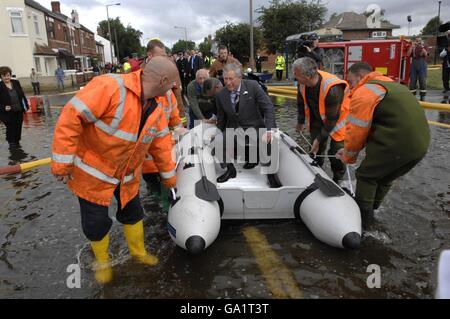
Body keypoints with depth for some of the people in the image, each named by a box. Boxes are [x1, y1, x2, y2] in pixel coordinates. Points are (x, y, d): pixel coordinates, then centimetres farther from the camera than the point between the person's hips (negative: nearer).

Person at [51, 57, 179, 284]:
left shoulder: (156, 110, -3)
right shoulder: (110, 87, -29)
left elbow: (161, 146, 8)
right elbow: (71, 118, -29)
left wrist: (169, 177, 15)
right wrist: (62, 164, -26)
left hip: (128, 176, 6)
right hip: (93, 174, -6)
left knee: (132, 214, 19)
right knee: (95, 223, 9)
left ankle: (139, 252, 44)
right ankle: (102, 262, 37)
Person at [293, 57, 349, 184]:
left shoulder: (332, 89, -39)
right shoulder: (303, 83, -19)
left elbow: (332, 118, -29)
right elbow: (301, 102, 2)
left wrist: (319, 139, -23)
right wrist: (301, 122, 11)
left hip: (338, 119, -5)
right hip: (317, 118, 6)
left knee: (335, 154, -4)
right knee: (316, 150, 8)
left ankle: (337, 181, 17)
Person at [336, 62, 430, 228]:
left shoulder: (363, 93, -7)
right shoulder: (390, 85, 24)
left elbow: (356, 130, -8)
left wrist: (348, 156, 9)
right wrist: (349, 150, 18)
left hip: (396, 145, -9)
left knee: (366, 176, 11)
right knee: (384, 179, 25)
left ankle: (362, 217, 21)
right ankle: (370, 211, 40)